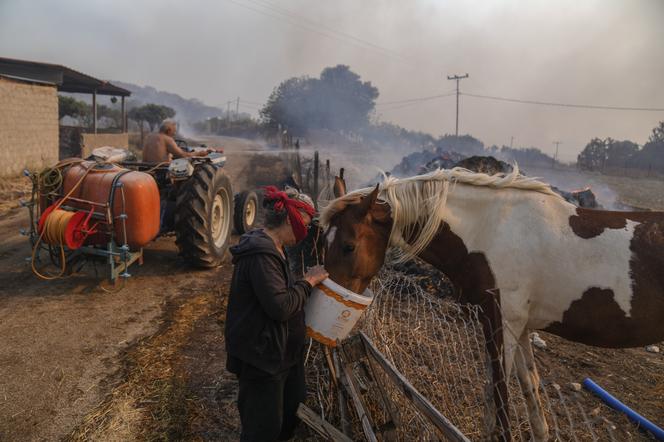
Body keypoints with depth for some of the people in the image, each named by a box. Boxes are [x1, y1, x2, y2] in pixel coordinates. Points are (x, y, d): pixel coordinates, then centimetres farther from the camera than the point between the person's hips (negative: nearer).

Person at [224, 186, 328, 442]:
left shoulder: (272, 249, 9)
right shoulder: (261, 254, -25)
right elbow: (280, 307, -30)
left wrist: (308, 282, 7)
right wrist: (308, 281, -18)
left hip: (281, 352, 10)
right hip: (261, 356, -10)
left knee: (289, 416, 25)